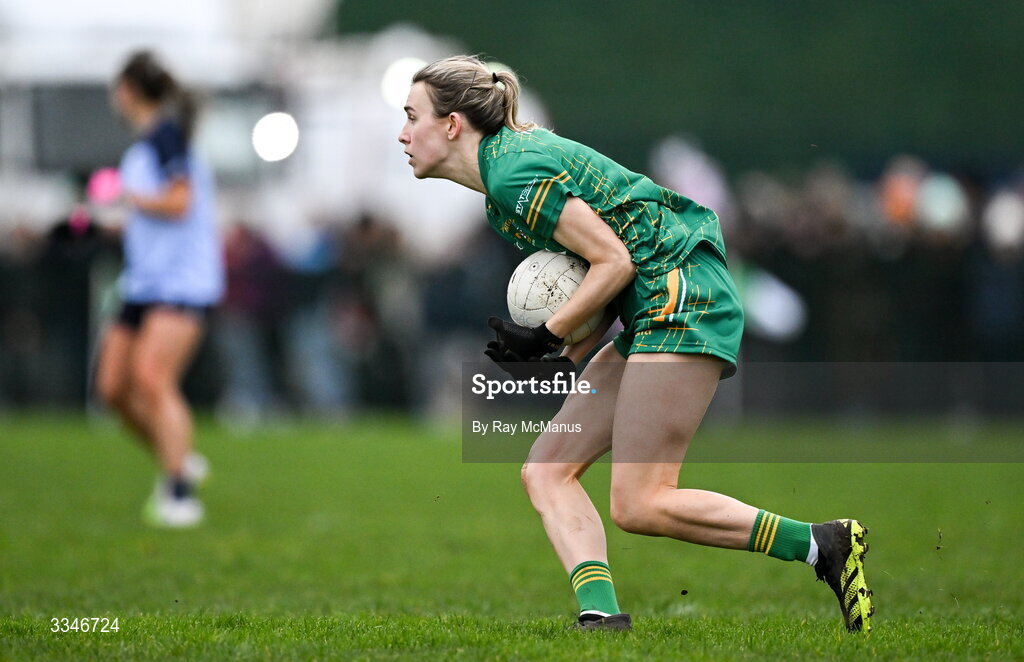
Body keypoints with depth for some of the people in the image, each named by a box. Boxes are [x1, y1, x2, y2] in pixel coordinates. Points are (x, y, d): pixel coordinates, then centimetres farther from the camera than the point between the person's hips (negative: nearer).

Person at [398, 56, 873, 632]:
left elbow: (614, 261, -16)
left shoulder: (514, 171, -13)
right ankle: (601, 616, -9)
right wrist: (567, 361, 7)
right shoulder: (515, 155, 17)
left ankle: (823, 546, -6)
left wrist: (545, 340, -10)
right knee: (546, 471, 3)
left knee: (639, 505, -12)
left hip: (682, 300, -11)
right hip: (656, 310, 11)